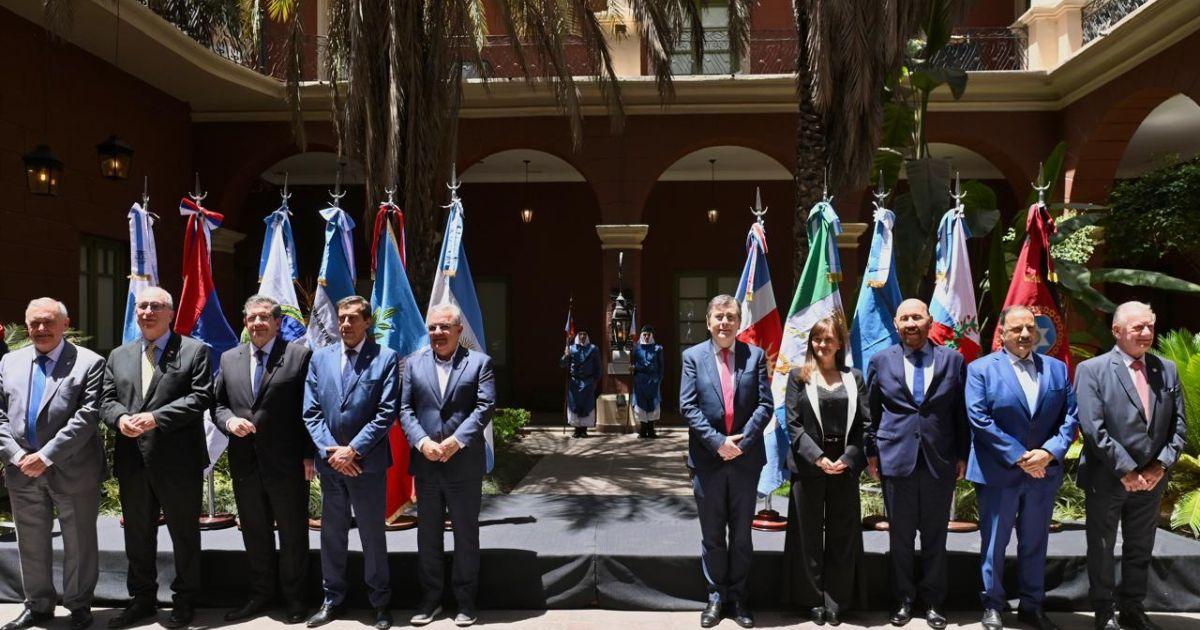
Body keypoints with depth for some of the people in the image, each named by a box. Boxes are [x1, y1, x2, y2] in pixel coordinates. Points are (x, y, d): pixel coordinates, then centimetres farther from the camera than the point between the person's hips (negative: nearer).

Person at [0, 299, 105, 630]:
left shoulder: (89, 363, -6)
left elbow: (87, 416, -14)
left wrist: (46, 456, -17)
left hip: (72, 471, -4)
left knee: (79, 543, 7)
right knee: (31, 544, 16)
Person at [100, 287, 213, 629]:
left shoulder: (194, 351, -1)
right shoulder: (118, 356, 15)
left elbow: (200, 397, -11)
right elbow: (106, 401, 10)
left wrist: (156, 416, -20)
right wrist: (120, 418, -12)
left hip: (179, 460, -5)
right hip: (132, 460, 5)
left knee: (184, 534, 7)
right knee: (138, 534, 15)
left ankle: (184, 600, 21)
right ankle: (142, 598, 30)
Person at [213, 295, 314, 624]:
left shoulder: (299, 355, -4)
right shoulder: (229, 359, 10)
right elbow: (217, 404, 13)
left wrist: (309, 455, -11)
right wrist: (229, 421, -10)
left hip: (287, 463, -4)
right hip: (244, 463, 5)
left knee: (293, 534, 8)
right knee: (255, 534, 15)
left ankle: (293, 598, 22)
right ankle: (260, 595, 30)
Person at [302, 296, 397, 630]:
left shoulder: (386, 358, -4)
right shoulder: (320, 358, 7)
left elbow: (386, 412, -9)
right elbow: (311, 411, 3)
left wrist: (354, 450, -14)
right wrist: (330, 451, -8)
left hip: (368, 462, -3)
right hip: (329, 461, 3)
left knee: (373, 534, 7)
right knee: (332, 534, 14)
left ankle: (380, 602, 21)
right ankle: (332, 599, 27)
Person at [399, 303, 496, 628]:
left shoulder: (479, 362, 0)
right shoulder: (414, 364, 8)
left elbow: (485, 406, -8)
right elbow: (405, 409, 2)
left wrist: (457, 440, -18)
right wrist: (422, 442, -13)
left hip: (464, 464, -2)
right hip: (425, 464, 3)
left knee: (466, 534, 8)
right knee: (428, 534, 12)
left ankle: (465, 599, 21)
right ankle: (430, 597, 24)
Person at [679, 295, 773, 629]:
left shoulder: (755, 355, 3)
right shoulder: (693, 356, 1)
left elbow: (765, 404, -2)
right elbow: (688, 406, -6)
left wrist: (742, 441, -14)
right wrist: (717, 441, -15)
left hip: (746, 457, 1)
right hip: (708, 458, 0)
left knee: (741, 533, 11)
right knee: (712, 534, 10)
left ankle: (738, 597, 24)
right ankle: (716, 596, 23)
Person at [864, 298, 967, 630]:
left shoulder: (952, 360, 4)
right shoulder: (880, 361, 4)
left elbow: (961, 412, 6)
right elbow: (871, 412, 8)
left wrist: (962, 454, 4)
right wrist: (871, 452, 4)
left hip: (941, 461, 0)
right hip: (896, 459, 0)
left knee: (935, 535, 9)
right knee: (900, 535, 8)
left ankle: (933, 602, 22)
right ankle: (904, 600, 21)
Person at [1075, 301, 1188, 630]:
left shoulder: (1167, 369, 6)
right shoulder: (1092, 370, -9)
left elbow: (1179, 425, 4)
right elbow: (1093, 429, -16)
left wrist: (1160, 466, -8)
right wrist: (1126, 470, -17)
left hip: (1151, 478, 5)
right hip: (1106, 478, -4)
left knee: (1140, 549, 16)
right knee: (1102, 548, 9)